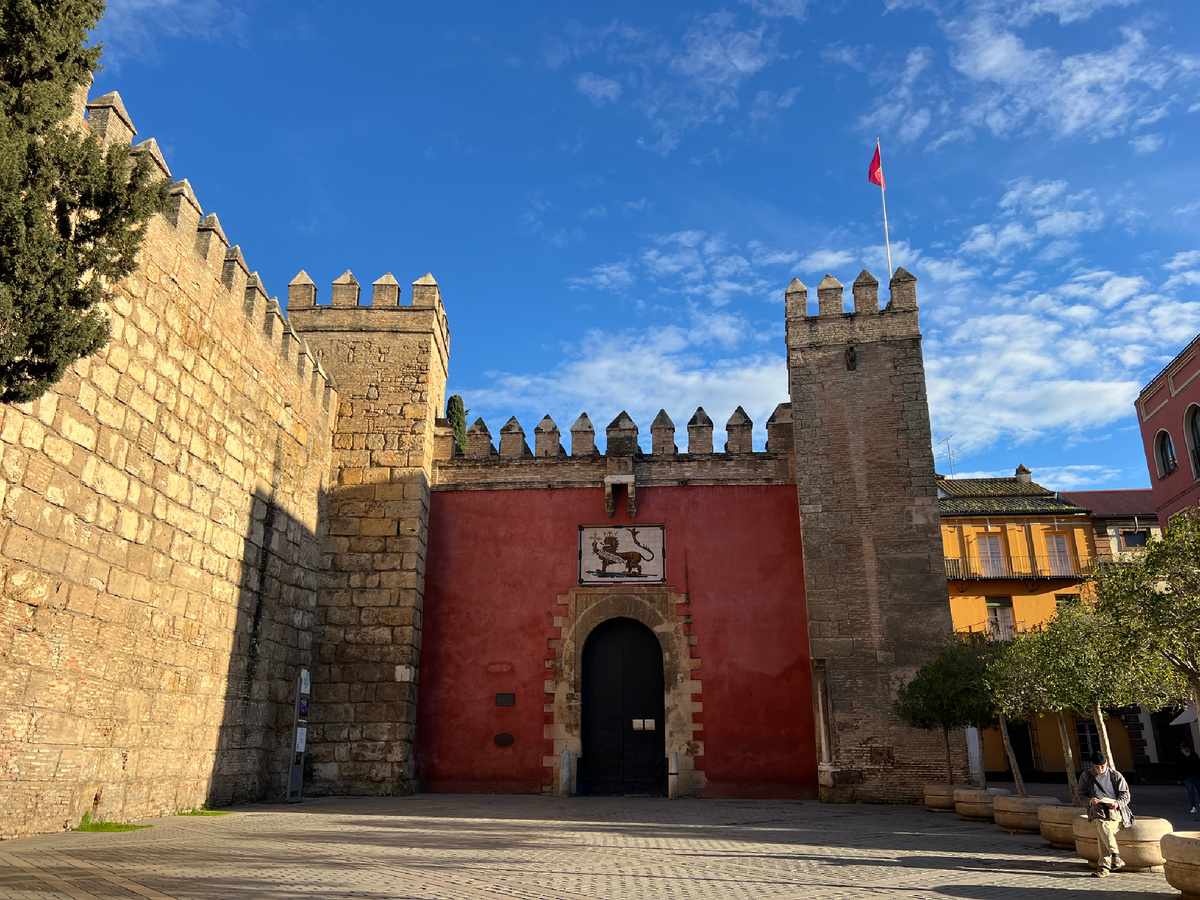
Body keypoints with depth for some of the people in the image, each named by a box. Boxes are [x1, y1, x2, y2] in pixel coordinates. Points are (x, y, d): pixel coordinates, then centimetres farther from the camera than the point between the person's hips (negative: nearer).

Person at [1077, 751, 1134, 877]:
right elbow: (1082, 794, 15)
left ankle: (1104, 865, -33)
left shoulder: (1116, 775, 16)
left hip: (1115, 809, -1)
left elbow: (1125, 795, 12)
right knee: (1101, 824, -36)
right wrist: (1090, 800, -9)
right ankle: (1115, 856, -39)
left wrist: (1117, 803, -10)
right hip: (1097, 808, 1)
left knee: (1102, 830, -32)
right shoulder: (1086, 776, 17)